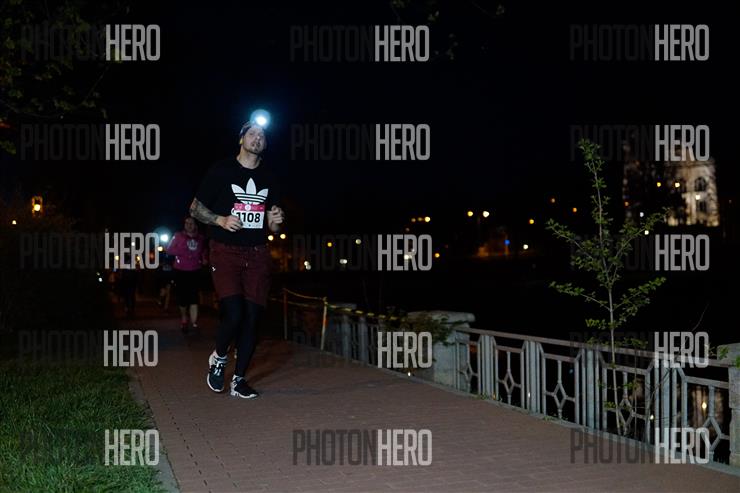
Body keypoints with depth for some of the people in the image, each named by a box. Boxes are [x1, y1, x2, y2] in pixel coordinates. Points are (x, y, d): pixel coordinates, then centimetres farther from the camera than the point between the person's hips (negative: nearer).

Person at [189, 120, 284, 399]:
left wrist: (275, 221, -4)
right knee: (234, 314, -18)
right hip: (226, 253, -4)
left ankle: (239, 380, 12)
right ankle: (219, 357, 13)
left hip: (257, 254, 4)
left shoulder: (269, 179, 13)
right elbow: (195, 209, 3)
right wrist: (221, 220, -14)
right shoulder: (221, 171, 1)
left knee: (251, 318, 0)